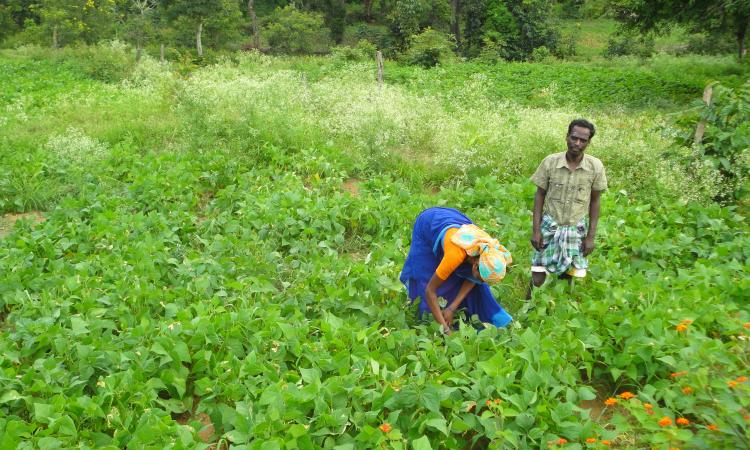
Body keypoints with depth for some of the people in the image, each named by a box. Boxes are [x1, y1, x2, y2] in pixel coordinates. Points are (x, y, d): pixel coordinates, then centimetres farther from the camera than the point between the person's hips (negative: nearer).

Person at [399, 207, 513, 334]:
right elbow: (430, 290, -35)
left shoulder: (488, 252, -30)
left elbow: (472, 280, -10)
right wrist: (444, 328, -32)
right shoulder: (455, 255, -46)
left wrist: (452, 308, -18)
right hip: (428, 225, -4)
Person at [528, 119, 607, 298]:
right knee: (537, 279, 0)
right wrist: (535, 230, -6)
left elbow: (595, 201, 1)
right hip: (550, 226, -1)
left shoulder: (596, 167, -9)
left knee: (567, 276, 7)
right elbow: (539, 195, -2)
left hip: (576, 229, 1)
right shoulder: (550, 162, -11)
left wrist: (591, 236, 0)